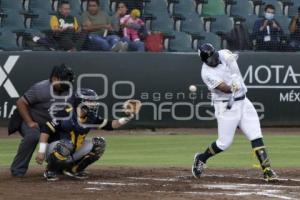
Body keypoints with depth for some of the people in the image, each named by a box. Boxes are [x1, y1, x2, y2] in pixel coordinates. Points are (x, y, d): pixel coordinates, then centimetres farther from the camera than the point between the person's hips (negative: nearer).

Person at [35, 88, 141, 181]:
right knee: (65, 146, -40)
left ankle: (75, 169, 7)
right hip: (54, 150, -6)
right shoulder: (66, 115, -23)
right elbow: (46, 130, -21)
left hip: (73, 154, 6)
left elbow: (110, 125, 2)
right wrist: (41, 151, -25)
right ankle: (51, 171, -11)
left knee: (99, 143, -5)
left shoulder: (91, 118, -4)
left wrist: (127, 118, -13)